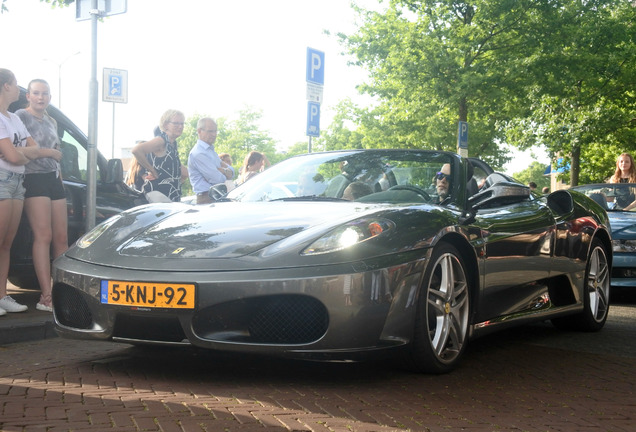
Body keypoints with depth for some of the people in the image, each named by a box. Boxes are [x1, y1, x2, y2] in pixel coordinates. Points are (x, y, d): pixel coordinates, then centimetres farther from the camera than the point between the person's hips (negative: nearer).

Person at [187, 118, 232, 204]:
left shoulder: (211, 150, 22)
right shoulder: (198, 154, -12)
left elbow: (231, 174, 16)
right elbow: (218, 179, -16)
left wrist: (224, 171, -7)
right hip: (207, 200, -9)